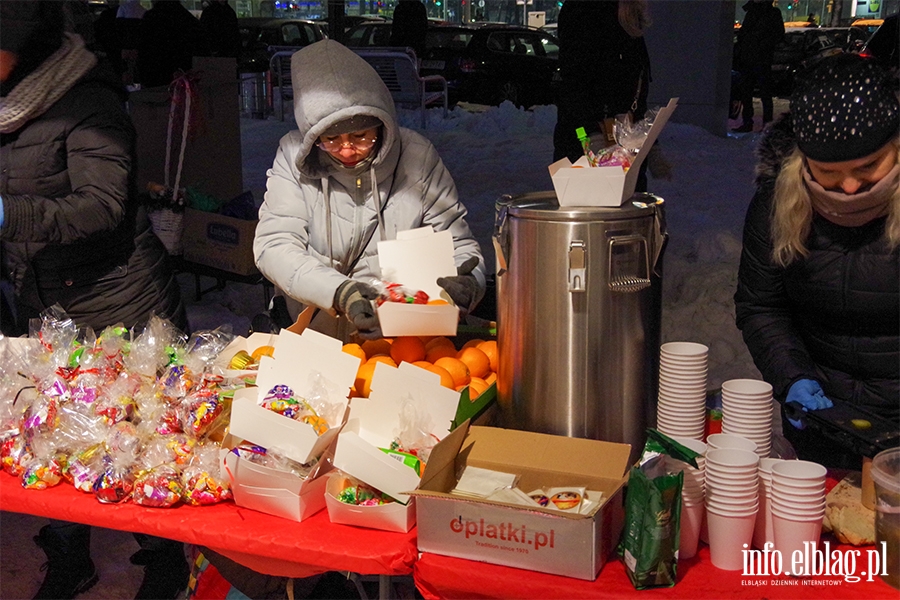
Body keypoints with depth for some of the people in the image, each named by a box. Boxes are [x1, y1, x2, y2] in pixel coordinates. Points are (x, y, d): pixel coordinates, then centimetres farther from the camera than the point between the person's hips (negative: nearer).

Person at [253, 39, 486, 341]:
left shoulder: (417, 157, -5)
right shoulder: (293, 156, -5)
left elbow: (458, 245, -1)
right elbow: (274, 246, -10)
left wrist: (466, 285, -25)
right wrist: (338, 292, -29)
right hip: (313, 338, -3)